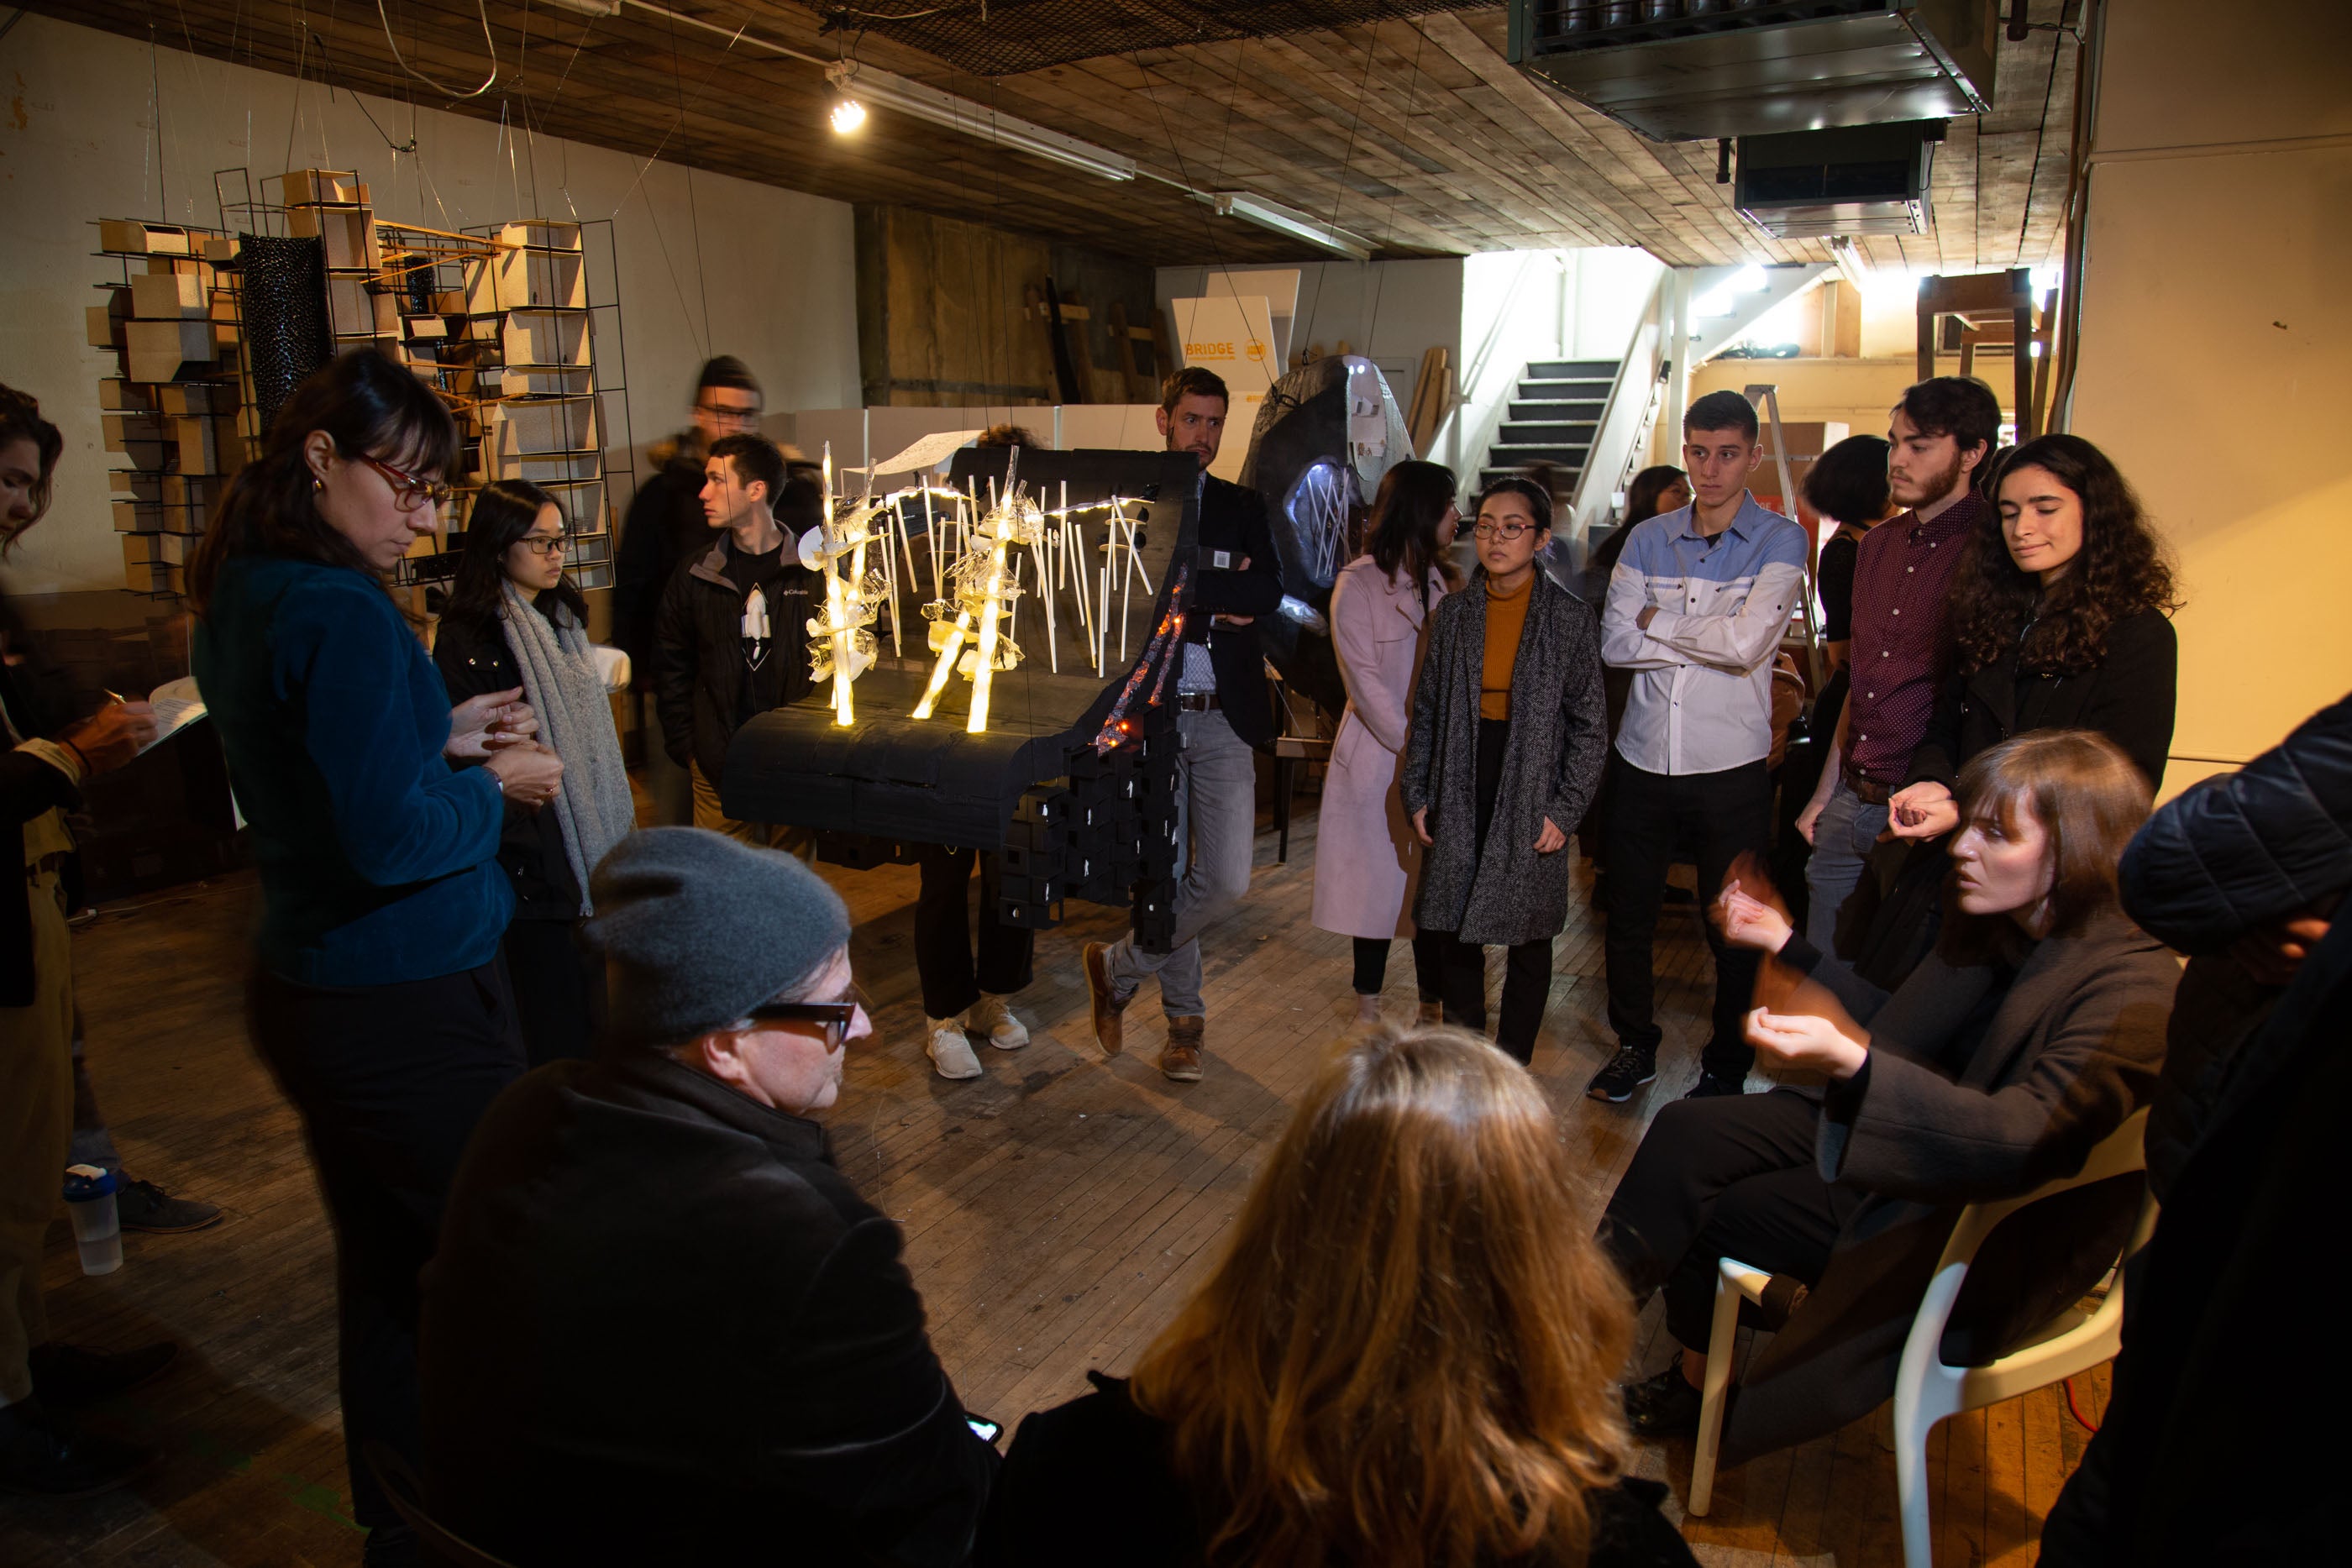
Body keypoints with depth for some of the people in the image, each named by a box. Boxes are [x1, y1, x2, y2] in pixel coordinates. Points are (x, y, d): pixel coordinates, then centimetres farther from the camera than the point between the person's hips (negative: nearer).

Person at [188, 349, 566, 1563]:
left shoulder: (239, 598, 9)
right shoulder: (342, 612, -21)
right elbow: (392, 838, -26)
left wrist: (437, 736, 7)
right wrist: (492, 787, -8)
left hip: (307, 993, 10)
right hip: (410, 1006, -10)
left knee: (382, 1276, 21)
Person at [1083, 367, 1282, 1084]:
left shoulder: (1244, 508, 9)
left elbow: (1267, 595, -8)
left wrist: (1176, 584, -13)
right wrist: (1215, 606, -14)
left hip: (1223, 720, 2)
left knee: (1227, 879, -3)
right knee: (1166, 875, 7)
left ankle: (1118, 967, 19)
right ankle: (1185, 1016, 26)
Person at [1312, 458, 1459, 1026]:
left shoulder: (1443, 581, 9)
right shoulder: (1358, 583, -6)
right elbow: (1365, 681, -11)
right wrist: (1415, 747, -15)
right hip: (1378, 760, -4)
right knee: (1379, 883, 6)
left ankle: (1432, 1009, 16)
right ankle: (1368, 1007, 21)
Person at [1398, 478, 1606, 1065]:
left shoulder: (1570, 618, -4)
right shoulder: (1453, 614, 4)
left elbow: (1590, 724, -2)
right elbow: (1427, 710, 9)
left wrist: (1565, 808, -8)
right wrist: (1417, 794, 4)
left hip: (1531, 799, -2)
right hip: (1459, 796, 3)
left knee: (1528, 938, 7)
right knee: (1457, 933, 8)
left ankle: (1512, 1068, 21)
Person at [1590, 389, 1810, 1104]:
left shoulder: (1780, 542, -4)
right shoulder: (1648, 539, 6)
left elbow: (1747, 643, -18)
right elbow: (1615, 642, -4)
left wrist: (1656, 620, -7)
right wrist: (1708, 638, -12)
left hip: (1730, 767, -3)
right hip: (1644, 758, 3)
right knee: (1629, 914, 13)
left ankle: (1727, 1066, 27)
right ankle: (1635, 1045, 33)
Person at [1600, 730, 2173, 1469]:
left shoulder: (2130, 987, -23)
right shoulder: (1994, 932, 2)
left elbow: (2028, 1139, -35)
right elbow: (1903, 1037, 15)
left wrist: (1852, 1063, -48)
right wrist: (1787, 945, 9)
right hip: (1912, 1143, 8)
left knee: (1707, 1208, -16)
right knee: (1685, 1135, -4)